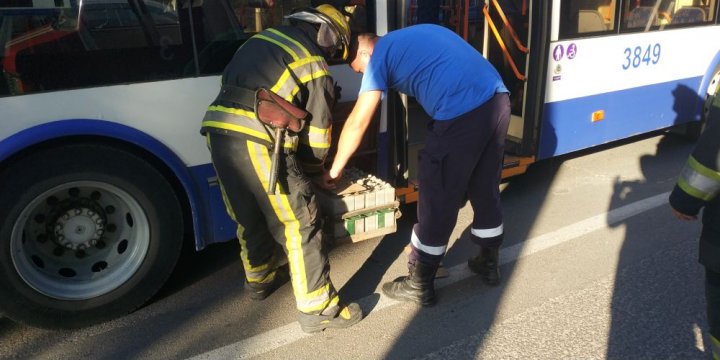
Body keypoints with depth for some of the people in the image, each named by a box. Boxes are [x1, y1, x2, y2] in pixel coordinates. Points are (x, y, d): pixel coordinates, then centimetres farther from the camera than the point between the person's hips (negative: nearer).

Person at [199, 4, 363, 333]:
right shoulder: (315, 65, 6)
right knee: (299, 223, 2)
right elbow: (317, 131, 7)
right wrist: (313, 169, 28)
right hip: (259, 140, -7)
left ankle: (260, 279, 44)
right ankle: (318, 310, 9)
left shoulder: (265, 38, 25)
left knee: (249, 216, 24)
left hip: (219, 131, 8)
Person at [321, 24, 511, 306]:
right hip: (498, 100, 8)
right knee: (486, 190, 22)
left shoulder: (380, 54, 7)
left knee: (437, 203, 5)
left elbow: (357, 122, 4)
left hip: (461, 115, -8)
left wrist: (335, 170, 15)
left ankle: (419, 286, 21)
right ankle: (489, 263, 40)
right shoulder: (423, 32, 28)